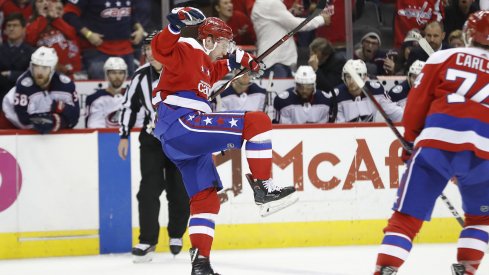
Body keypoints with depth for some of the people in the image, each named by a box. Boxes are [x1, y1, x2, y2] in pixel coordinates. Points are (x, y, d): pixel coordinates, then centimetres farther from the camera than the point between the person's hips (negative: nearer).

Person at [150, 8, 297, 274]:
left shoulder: (203, 60, 26)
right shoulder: (186, 50, -4)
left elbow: (212, 72, 48)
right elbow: (161, 49, -23)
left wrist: (237, 60, 36)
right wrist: (177, 22, -38)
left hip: (178, 142, 11)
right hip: (181, 124, -11)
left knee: (205, 199, 13)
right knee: (257, 122, -17)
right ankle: (264, 188, -18)